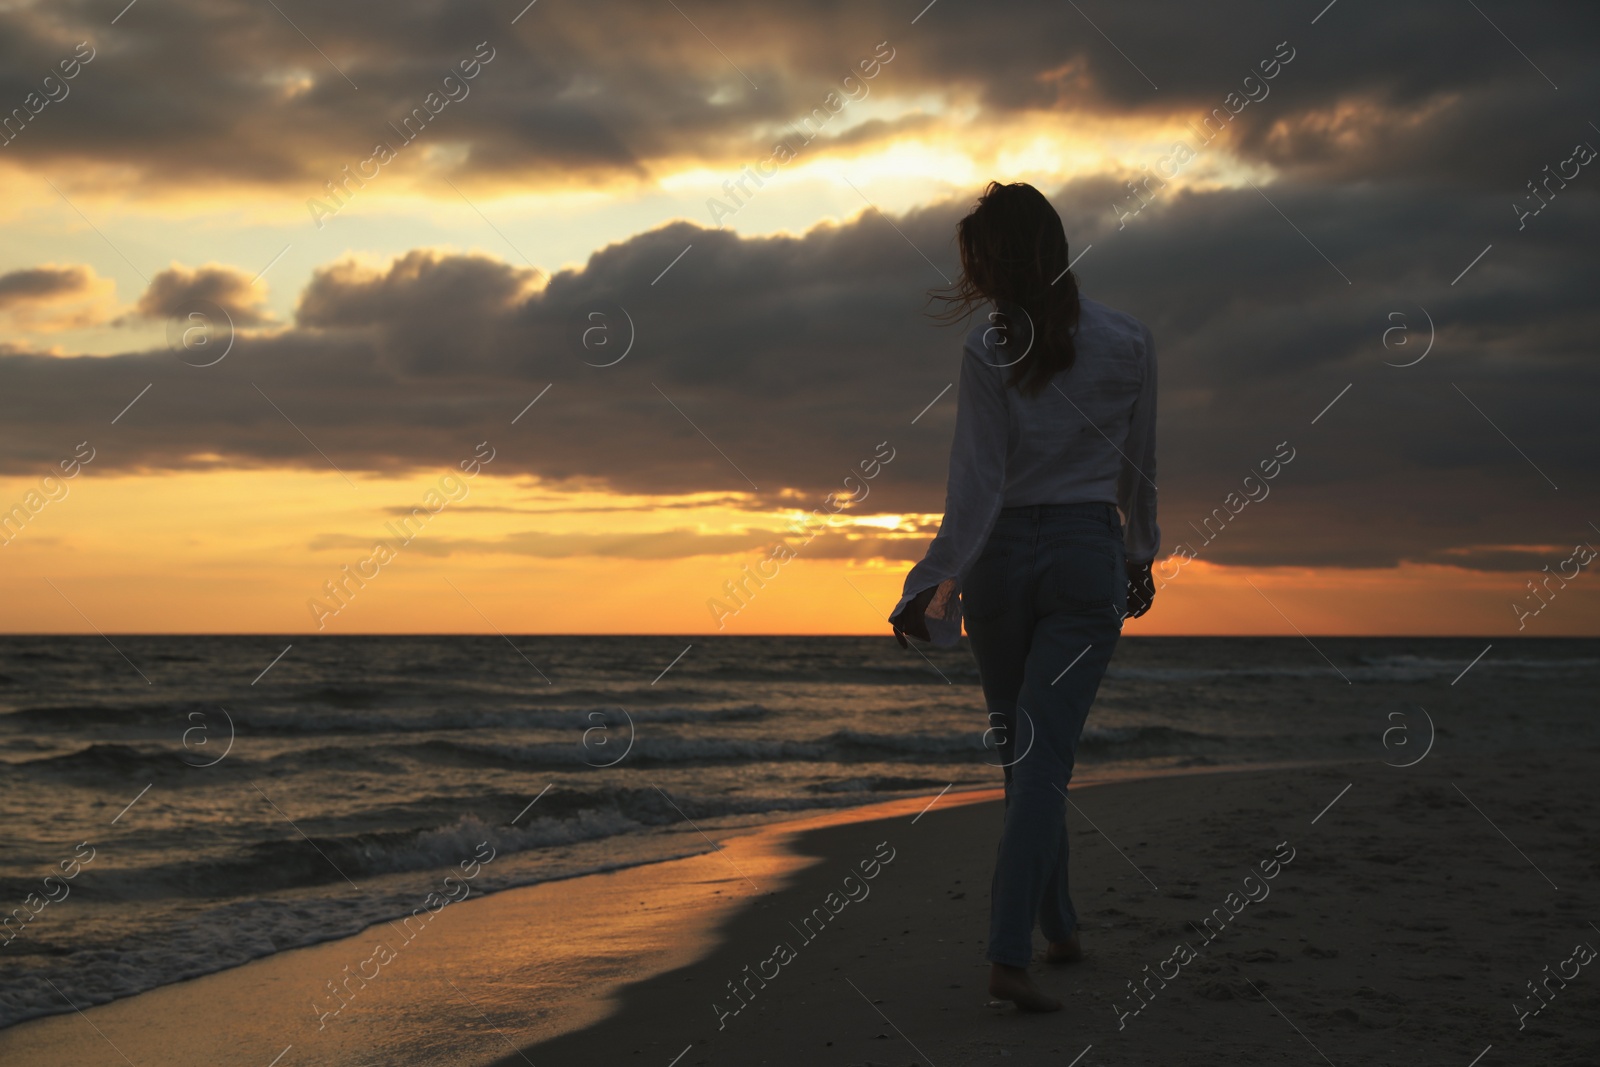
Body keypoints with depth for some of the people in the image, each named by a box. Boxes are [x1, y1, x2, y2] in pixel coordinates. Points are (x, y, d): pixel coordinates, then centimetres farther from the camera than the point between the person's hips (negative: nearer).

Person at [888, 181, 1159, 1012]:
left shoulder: (989, 352, -6)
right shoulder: (1128, 344, 0)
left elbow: (979, 484, -14)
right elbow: (1138, 468, 9)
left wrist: (937, 582, -14)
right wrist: (1140, 556, 22)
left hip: (1001, 559, 0)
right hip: (1087, 554, 0)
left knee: (1025, 754, 16)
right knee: (1043, 758, -4)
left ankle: (1059, 929, 29)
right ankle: (1008, 954, -15)